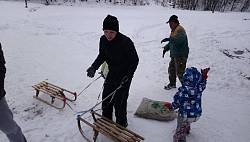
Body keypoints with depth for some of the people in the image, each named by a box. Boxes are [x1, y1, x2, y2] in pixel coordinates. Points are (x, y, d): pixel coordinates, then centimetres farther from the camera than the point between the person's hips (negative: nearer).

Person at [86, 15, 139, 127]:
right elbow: (102, 55, 8)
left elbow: (135, 60, -16)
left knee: (119, 101, -1)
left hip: (124, 75, -6)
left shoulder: (126, 42, -26)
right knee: (106, 98, 16)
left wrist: (128, 75, -25)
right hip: (112, 73, 7)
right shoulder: (103, 40, -8)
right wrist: (94, 67, -7)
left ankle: (121, 125, 24)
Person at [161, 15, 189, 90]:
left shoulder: (180, 30, -16)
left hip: (181, 55, -10)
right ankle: (172, 84, 39)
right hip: (174, 55, 10)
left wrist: (168, 39, -33)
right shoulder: (174, 30, 15)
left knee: (180, 72, -9)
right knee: (171, 69, 20)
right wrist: (165, 48, 16)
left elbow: (179, 40, -35)